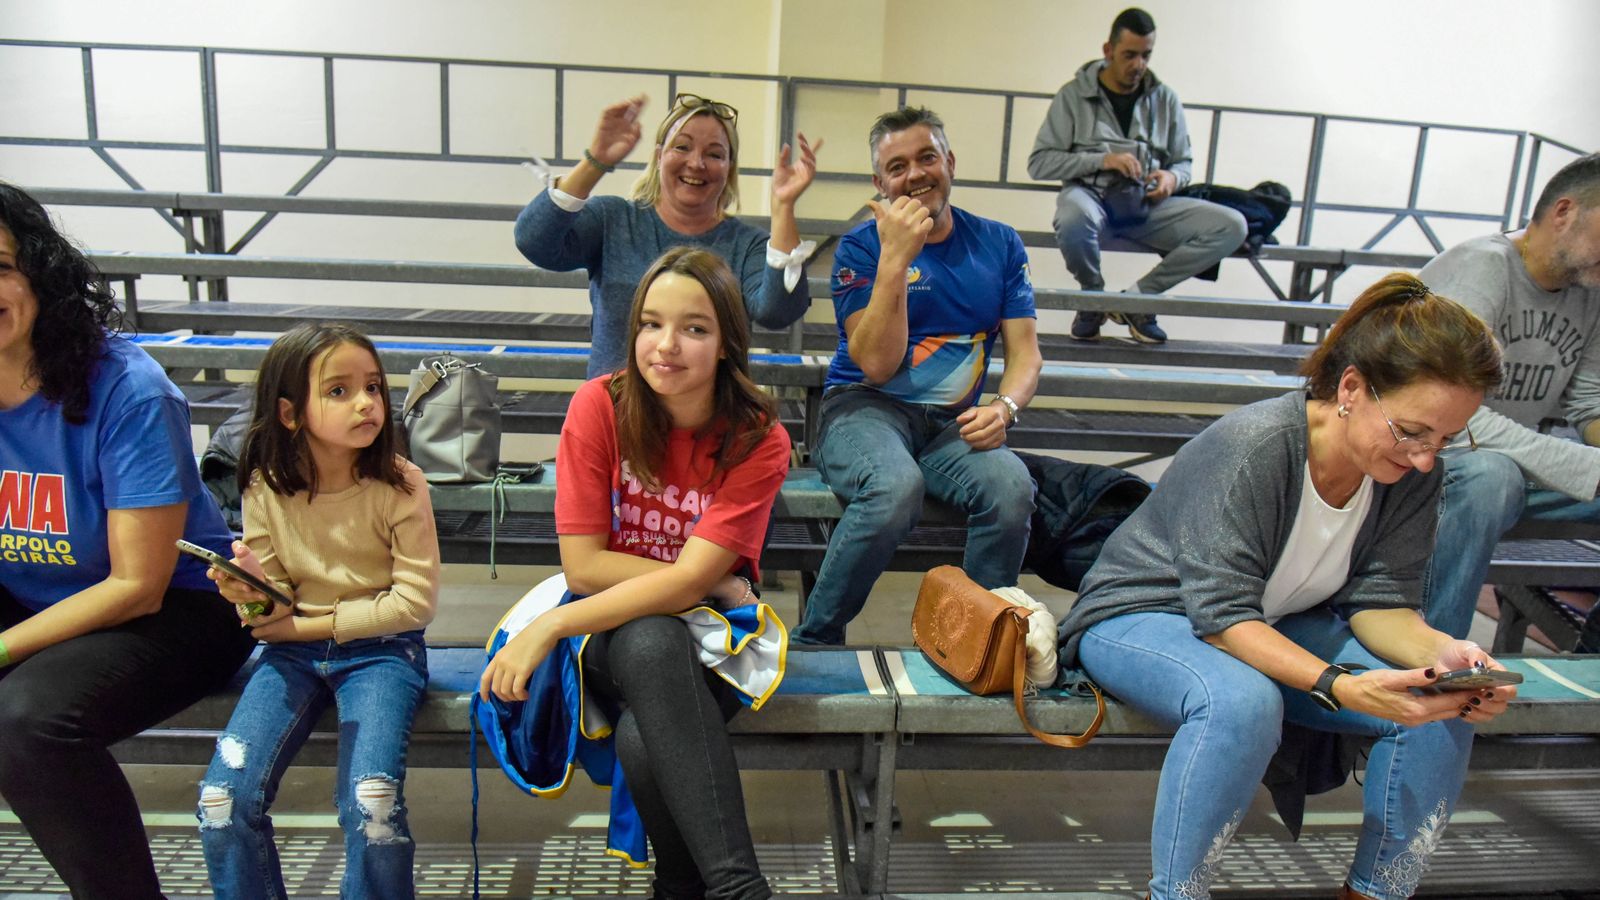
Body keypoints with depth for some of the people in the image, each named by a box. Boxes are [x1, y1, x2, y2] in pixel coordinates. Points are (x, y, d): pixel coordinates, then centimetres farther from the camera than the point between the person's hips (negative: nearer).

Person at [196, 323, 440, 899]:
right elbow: (276, 598, 5)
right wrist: (253, 591, -19)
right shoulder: (267, 489, -3)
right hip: (293, 651, 3)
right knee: (224, 799, -13)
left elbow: (416, 602, -11)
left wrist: (315, 624, -11)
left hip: (380, 649, -3)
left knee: (370, 805, -21)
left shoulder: (399, 485, -11)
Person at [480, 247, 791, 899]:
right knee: (651, 642, -36)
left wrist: (549, 627, -25)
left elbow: (687, 582, -20)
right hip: (611, 629, 1)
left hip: (708, 630, 0)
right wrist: (711, 582, -15)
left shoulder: (758, 440, -13)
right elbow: (583, 566, -12)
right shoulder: (600, 406, -11)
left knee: (644, 741, -33)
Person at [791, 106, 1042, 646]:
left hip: (953, 422, 3)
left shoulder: (999, 244, 12)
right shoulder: (862, 246, 0)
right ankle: (812, 643, -15)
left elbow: (1025, 352, 9)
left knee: (1012, 486, -30)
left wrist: (1004, 407, -14)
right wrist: (895, 257, -18)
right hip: (867, 408, -3)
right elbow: (877, 365, -11)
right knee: (897, 486, -37)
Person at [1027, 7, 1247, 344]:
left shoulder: (1164, 98, 13)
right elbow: (1038, 163, -4)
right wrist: (1101, 159, -16)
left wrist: (1171, 177, -5)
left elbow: (1184, 162, 20)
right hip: (1090, 195, -3)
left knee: (1232, 227, -19)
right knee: (1075, 218, -43)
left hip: (1147, 204, 4)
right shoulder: (1074, 94, 3)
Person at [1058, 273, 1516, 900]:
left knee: (1440, 705, -14)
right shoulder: (1250, 448, -29)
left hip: (1278, 629, 7)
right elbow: (1222, 616, -29)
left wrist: (1440, 651, -26)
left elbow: (1378, 600, -5)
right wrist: (1339, 685, -41)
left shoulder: (1412, 472, -8)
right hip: (1140, 616, -6)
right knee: (1243, 702, -38)